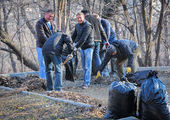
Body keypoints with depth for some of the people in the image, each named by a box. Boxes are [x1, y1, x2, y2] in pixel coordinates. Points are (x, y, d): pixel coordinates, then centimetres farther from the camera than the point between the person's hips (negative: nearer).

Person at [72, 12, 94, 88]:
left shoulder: (88, 26, -19)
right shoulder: (77, 26, 6)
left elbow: (83, 38, -26)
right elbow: (74, 35, 20)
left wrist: (76, 47, -28)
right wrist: (74, 43, 4)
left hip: (88, 47, -7)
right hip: (82, 47, 7)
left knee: (87, 66, -8)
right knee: (84, 66, 10)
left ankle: (86, 83, -7)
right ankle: (86, 81, 18)